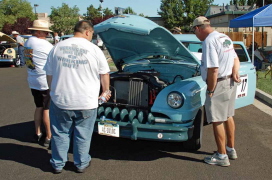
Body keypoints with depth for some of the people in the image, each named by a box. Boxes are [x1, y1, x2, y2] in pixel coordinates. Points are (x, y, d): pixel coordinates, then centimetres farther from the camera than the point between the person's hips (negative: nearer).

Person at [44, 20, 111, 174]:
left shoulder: (57, 47, 2)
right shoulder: (94, 49, -6)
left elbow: (49, 74, 8)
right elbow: (104, 74, 3)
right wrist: (106, 92, 19)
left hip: (60, 101, 2)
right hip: (86, 103, -2)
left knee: (60, 134, 17)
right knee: (83, 135, 13)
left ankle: (58, 164, 27)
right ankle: (81, 164, 26)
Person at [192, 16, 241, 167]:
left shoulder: (209, 41, -19)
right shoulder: (225, 38, 11)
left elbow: (213, 70, -24)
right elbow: (236, 59, 18)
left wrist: (210, 90, -15)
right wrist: (235, 72, 2)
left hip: (219, 84, -10)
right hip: (230, 82, 10)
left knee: (217, 121, 1)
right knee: (228, 116, 20)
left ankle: (222, 156, 10)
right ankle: (231, 150, 33)